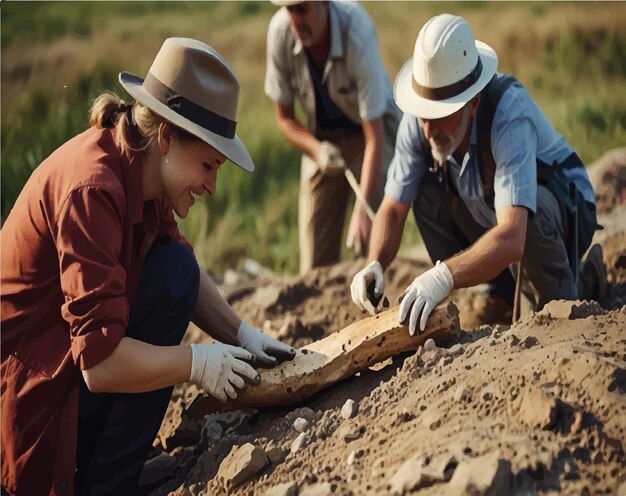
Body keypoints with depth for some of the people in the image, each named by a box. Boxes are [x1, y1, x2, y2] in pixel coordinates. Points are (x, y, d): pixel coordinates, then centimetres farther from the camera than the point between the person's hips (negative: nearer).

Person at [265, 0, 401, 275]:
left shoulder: (357, 35, -32)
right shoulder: (280, 31, -21)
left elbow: (375, 137, -30)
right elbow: (284, 117, -6)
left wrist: (362, 209, -38)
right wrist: (316, 150, -25)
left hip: (367, 131, -3)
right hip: (321, 140, 3)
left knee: (372, 241, -21)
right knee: (316, 264, -2)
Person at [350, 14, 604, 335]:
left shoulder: (510, 113, -37)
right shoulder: (419, 120, -20)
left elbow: (511, 239, -48)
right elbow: (393, 209, -11)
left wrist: (444, 277, -59)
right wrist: (375, 265, -30)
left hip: (565, 213, -6)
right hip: (488, 220, 6)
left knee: (535, 204, -37)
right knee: (426, 191, -17)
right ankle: (502, 299, -3)